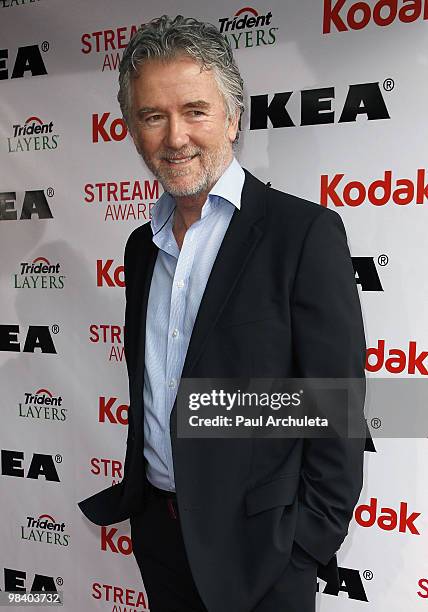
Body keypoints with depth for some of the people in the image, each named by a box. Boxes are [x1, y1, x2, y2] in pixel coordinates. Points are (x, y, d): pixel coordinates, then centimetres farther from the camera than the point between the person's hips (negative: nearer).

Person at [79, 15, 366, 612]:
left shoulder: (306, 232, -15)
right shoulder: (142, 244, 5)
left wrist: (308, 549, -13)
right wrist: (133, 493, 13)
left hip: (257, 547, -5)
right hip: (157, 531, 6)